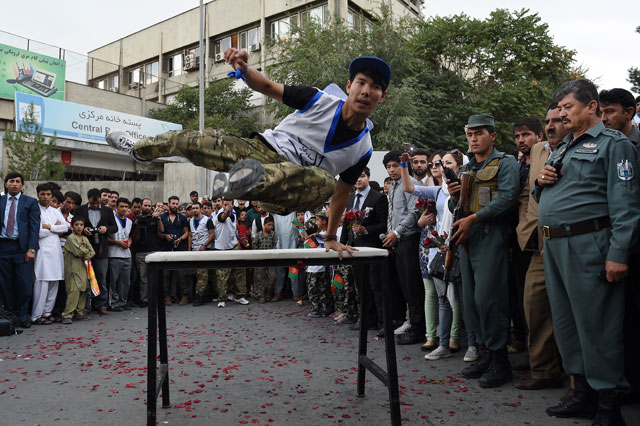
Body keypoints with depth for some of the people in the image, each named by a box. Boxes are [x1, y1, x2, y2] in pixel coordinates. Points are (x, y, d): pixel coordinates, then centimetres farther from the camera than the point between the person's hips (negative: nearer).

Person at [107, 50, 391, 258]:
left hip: (287, 183, -2)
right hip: (262, 150, 2)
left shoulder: (363, 149, -3)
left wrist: (331, 238, 13)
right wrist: (244, 68, -23)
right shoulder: (322, 100, -7)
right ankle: (139, 149, 33)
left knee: (323, 183, -36)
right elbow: (268, 87, -1)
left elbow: (342, 192, 8)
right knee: (191, 140, 0)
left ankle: (250, 182, -65)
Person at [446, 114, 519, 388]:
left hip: (490, 238, -7)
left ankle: (500, 361, 2)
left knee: (487, 299, -10)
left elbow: (507, 198, -15)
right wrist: (453, 197, 1)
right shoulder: (465, 170, 23)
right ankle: (487, 352, 21)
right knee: (471, 301, 9)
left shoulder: (505, 164, 2)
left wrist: (472, 219, -19)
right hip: (466, 240, 7)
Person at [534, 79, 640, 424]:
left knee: (595, 323, -2)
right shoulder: (562, 149, 21)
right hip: (554, 245, 8)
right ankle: (584, 394, 26)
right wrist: (541, 182, 4)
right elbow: (544, 198, 27)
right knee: (566, 321, 13)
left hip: (588, 245, -8)